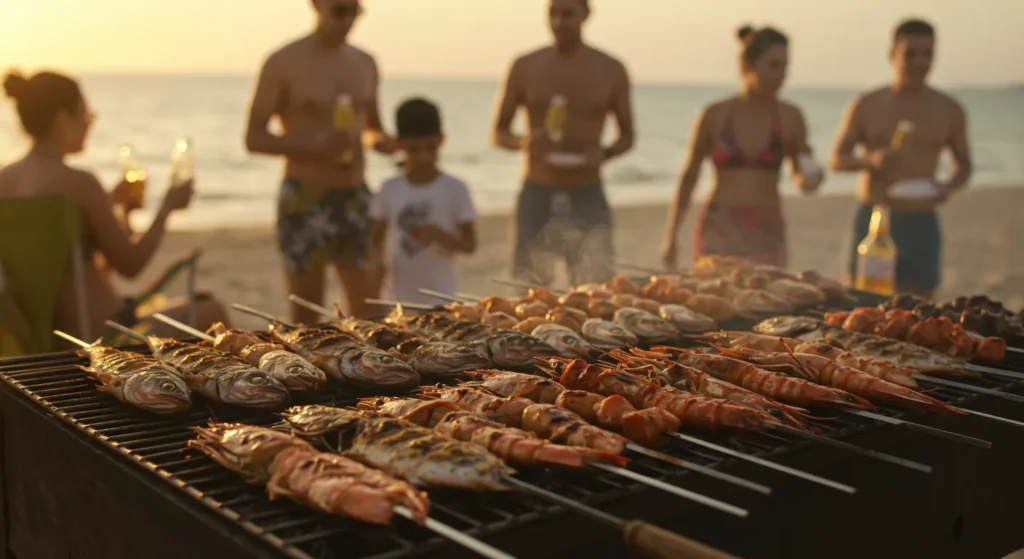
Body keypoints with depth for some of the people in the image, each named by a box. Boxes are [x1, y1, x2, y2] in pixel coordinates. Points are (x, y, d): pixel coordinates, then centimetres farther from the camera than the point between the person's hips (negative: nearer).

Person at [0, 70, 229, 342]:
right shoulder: (78, 182, -21)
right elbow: (130, 265, -14)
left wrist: (112, 207, 14)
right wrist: (168, 207, -1)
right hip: (99, 334, -9)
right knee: (212, 312, 14)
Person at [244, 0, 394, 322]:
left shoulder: (365, 64, 11)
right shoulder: (284, 63, -4)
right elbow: (254, 138, -6)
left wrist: (377, 139, -2)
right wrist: (315, 145, -20)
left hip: (356, 197, 4)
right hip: (304, 198, -4)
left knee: (370, 311, 2)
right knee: (306, 316, 1)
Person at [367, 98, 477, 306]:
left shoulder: (455, 189, -4)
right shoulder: (390, 190, 3)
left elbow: (470, 244, -1)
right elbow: (376, 239, 10)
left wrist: (443, 237, -20)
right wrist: (376, 259, -11)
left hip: (442, 297, -2)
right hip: (400, 298, 2)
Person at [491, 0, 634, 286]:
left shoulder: (611, 71, 2)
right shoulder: (525, 67, 2)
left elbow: (627, 136, 10)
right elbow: (498, 132, 7)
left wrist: (604, 153, -13)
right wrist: (522, 141, -16)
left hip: (588, 200, 0)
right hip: (537, 197, 0)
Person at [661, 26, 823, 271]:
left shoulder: (790, 117, 1)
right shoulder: (714, 116, -1)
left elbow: (801, 174, 14)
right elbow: (689, 177, 7)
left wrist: (809, 181, -11)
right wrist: (671, 235, 8)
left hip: (766, 232, 1)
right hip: (719, 228, -1)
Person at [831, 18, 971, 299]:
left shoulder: (949, 110, 6)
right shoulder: (867, 105, 2)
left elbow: (964, 165, 14)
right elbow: (837, 159, 3)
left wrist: (949, 187, -9)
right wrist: (871, 160, -17)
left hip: (922, 223, 1)